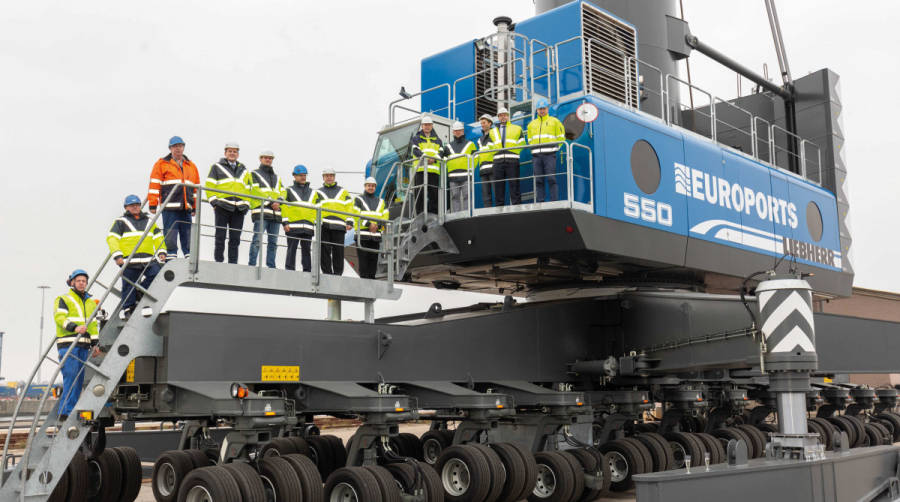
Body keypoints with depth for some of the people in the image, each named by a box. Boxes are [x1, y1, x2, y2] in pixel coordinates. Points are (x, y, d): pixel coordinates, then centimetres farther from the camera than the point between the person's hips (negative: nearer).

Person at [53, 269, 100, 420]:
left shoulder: (90, 302, 22)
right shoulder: (63, 299, 4)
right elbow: (59, 317, -12)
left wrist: (95, 344, 10)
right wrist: (74, 327, -29)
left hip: (84, 346, 6)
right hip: (68, 344, -6)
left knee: (79, 380, 5)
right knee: (70, 378, -14)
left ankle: (70, 411, 10)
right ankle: (65, 413, -13)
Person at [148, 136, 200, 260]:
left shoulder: (191, 166, 19)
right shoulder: (162, 164, 6)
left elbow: (196, 188, 23)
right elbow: (154, 185, 2)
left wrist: (195, 207, 17)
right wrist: (153, 205, -5)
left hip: (186, 208, 4)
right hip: (170, 208, -4)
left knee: (188, 238, 5)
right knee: (170, 238, -6)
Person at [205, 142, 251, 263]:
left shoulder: (243, 170, 22)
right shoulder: (217, 167, 11)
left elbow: (248, 189, 22)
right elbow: (209, 185, 4)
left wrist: (246, 204, 9)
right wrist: (213, 201, -7)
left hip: (239, 209, 3)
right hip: (222, 207, -3)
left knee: (235, 239, 3)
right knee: (220, 237, -4)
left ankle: (233, 264, 6)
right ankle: (218, 262, 0)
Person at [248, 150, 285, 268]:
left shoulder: (276, 177, 27)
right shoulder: (254, 174, 10)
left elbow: (282, 192, 16)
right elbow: (256, 190, -5)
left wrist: (278, 201, -7)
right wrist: (271, 202, -14)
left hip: (275, 213, 6)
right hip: (261, 211, -6)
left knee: (273, 242, 4)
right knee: (257, 239, -15)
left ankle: (271, 266, 6)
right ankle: (252, 264, -16)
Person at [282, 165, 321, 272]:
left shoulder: (313, 193, 20)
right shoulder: (289, 191, 10)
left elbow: (317, 210, 18)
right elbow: (284, 207, 2)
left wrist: (317, 224, 8)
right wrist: (285, 222, -9)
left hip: (308, 227, 3)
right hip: (293, 226, -3)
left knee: (306, 250, 5)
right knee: (292, 250, -5)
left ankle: (307, 272, 7)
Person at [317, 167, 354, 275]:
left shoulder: (343, 192, 19)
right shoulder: (318, 193, 20)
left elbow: (349, 207, 12)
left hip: (338, 225, -1)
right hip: (323, 225, 1)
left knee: (338, 251, -3)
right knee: (324, 251, -3)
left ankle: (338, 274, 1)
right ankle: (327, 273, 2)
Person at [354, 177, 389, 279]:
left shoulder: (380, 201, 20)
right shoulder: (359, 200, 8)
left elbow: (385, 217, 11)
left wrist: (378, 225, -8)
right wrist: (368, 224, -16)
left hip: (376, 235, 4)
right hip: (362, 235, -4)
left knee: (374, 259, 3)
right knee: (363, 258, -7)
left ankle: (371, 278, 8)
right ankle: (364, 278, -6)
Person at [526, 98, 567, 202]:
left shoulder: (554, 121, 11)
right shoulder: (531, 124, 22)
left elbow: (561, 137, 10)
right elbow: (530, 140, 27)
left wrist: (553, 147, 2)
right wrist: (534, 149, 12)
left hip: (549, 155, -3)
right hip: (536, 155, 4)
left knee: (551, 179, -12)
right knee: (538, 181, -1)